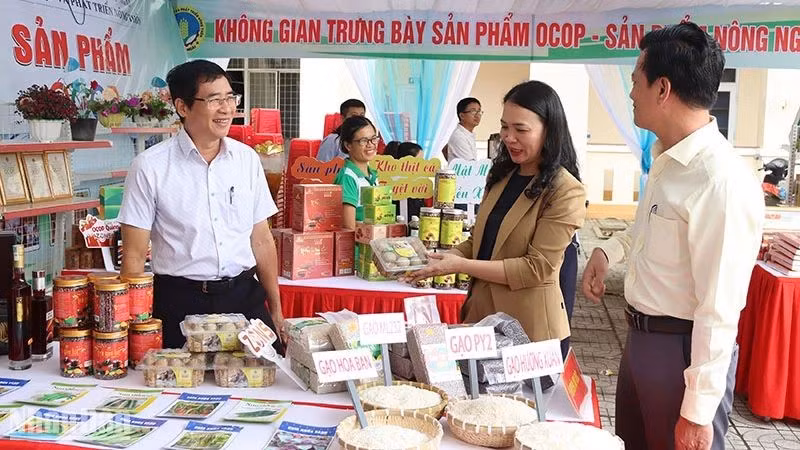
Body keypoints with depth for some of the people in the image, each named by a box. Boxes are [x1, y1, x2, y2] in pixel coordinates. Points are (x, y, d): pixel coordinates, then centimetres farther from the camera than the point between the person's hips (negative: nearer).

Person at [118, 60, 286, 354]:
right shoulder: (150, 167, -5)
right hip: (180, 301, -3)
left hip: (244, 295, 3)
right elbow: (135, 255, -4)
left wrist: (276, 310, 10)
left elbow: (262, 240, 10)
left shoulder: (247, 159, 6)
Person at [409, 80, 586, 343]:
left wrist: (461, 266, -20)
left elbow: (536, 267, -19)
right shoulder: (503, 175, 9)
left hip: (528, 325, -7)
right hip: (481, 309, 7)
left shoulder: (566, 192, -14)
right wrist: (445, 259, -6)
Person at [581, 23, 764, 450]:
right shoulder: (666, 158, 3)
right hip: (640, 336, 9)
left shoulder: (723, 182, -26)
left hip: (685, 350, -9)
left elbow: (719, 311, -25)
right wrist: (610, 250, 10)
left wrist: (697, 412, -21)